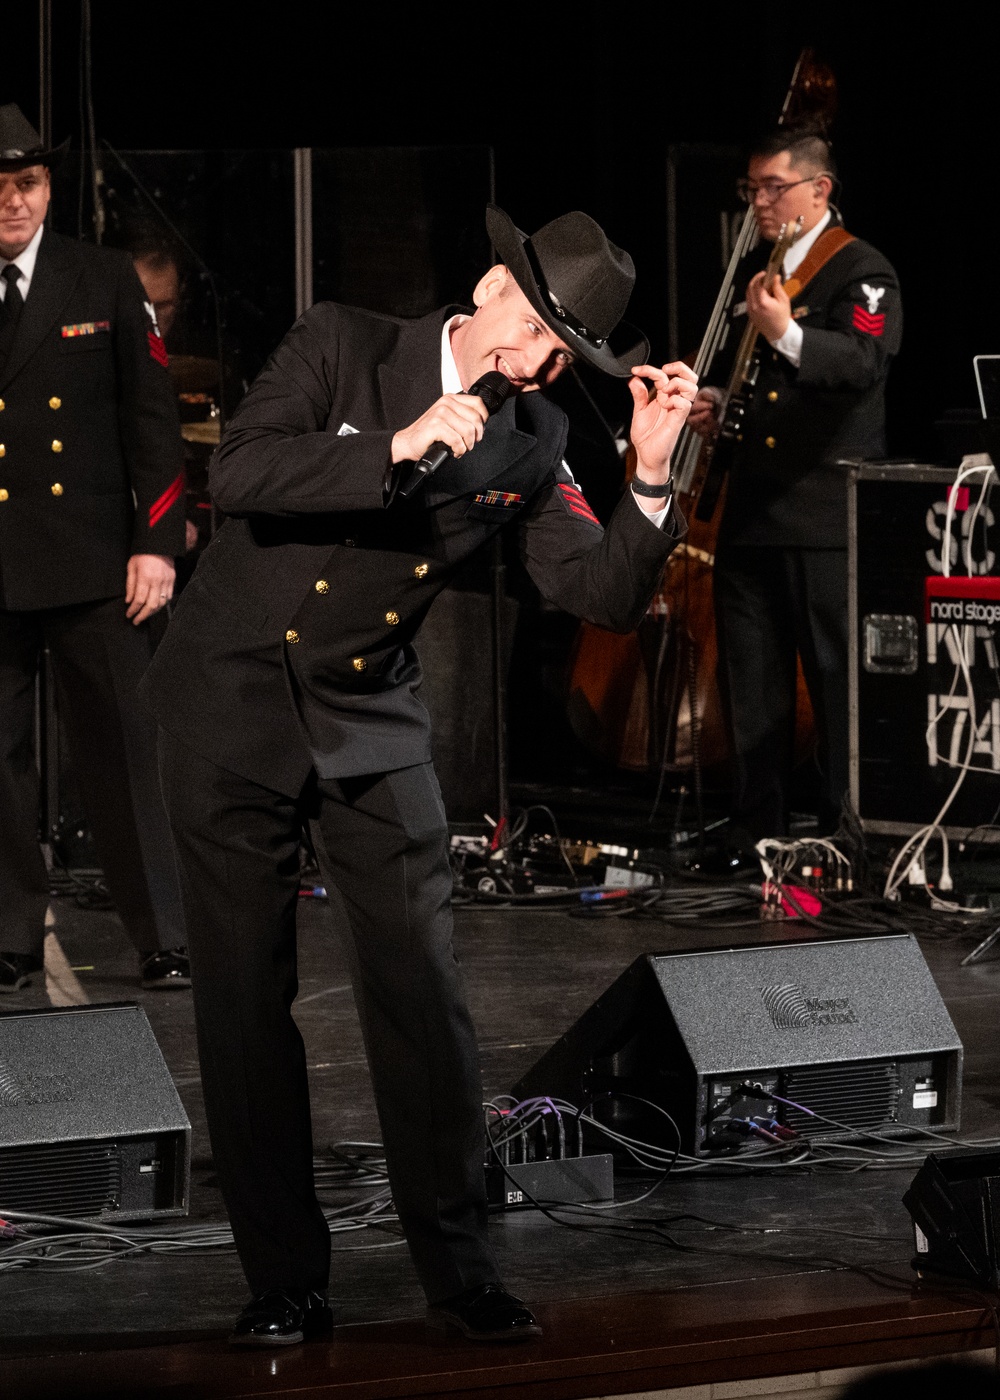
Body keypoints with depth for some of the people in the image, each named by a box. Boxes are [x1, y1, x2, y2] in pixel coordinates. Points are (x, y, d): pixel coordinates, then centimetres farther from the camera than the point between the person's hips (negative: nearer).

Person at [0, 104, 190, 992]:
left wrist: (157, 541, -2)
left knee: (126, 749, 1)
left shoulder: (105, 283, 6)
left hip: (93, 560, 0)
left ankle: (166, 941, 8)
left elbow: (151, 417, 5)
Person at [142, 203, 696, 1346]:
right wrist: (398, 448, -28)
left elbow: (603, 597, -6)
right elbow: (240, 474, -21)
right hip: (232, 704, -2)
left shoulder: (532, 444, 1)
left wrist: (651, 473, -19)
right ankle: (284, 1281, 10)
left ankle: (459, 1271, 8)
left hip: (372, 724, 3)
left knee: (422, 991, -3)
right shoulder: (339, 347, -8)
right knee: (244, 1000, 1)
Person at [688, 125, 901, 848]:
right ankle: (756, 834, 18)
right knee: (751, 679, 11)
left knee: (840, 678, -5)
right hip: (752, 510, 8)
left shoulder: (861, 270, -6)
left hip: (827, 516, -8)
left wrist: (789, 335, -39)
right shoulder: (752, 270, 17)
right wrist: (715, 397, 10)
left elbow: (864, 360, -23)